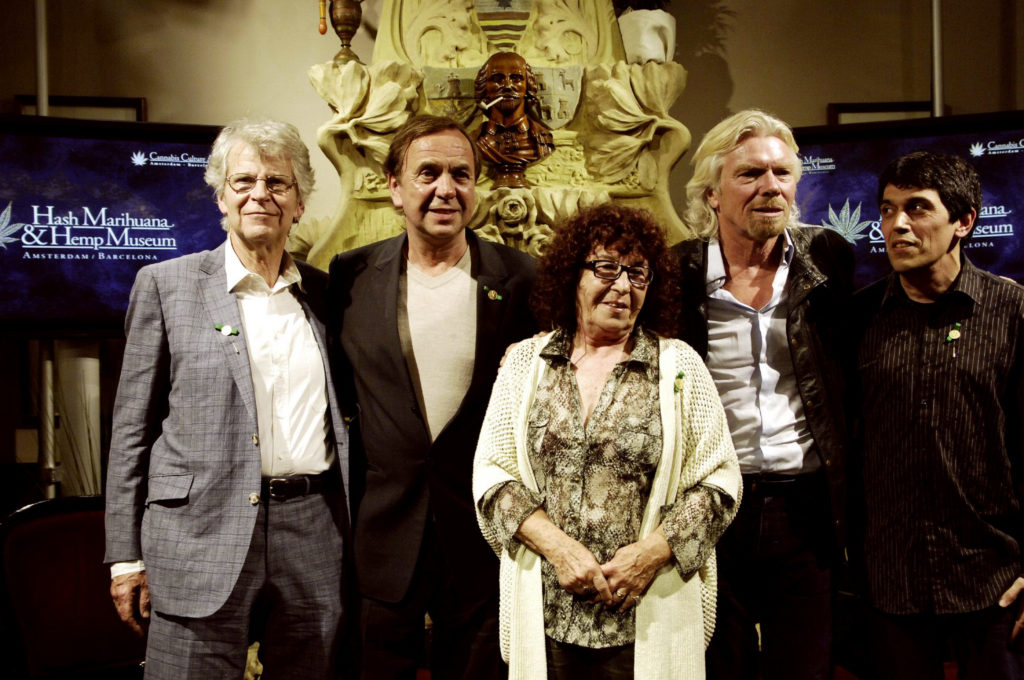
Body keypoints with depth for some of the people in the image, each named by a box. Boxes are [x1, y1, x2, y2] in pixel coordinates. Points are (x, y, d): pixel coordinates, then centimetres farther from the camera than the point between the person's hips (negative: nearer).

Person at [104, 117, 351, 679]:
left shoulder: (324, 293, 11)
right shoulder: (165, 284, 2)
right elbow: (132, 427, 2)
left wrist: (356, 537, 11)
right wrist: (125, 554, -1)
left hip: (314, 533, 3)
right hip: (203, 536, -3)